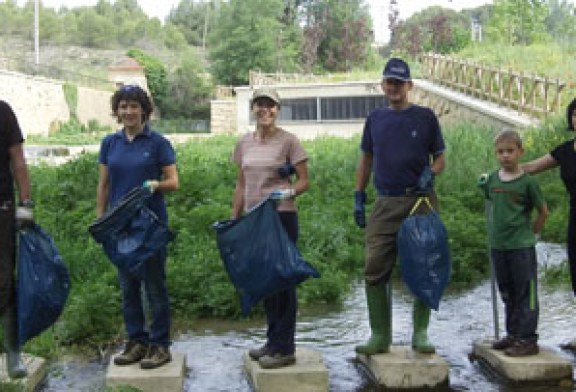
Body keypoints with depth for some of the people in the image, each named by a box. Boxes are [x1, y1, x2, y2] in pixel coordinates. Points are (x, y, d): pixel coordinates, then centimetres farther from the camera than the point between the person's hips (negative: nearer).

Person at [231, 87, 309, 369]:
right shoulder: (244, 143, 10)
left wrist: (288, 191, -24)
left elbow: (304, 181, -5)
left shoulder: (288, 141, -5)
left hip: (281, 217, -6)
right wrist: (233, 219, 12)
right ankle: (273, 342, 24)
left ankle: (284, 348, 5)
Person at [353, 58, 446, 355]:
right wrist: (359, 198, 10)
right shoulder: (375, 119, 12)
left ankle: (420, 333, 14)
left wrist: (430, 173, -13)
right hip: (385, 204, 2)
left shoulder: (425, 117, 5)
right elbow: (366, 160, 17)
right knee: (375, 270, -3)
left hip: (421, 201, -2)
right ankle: (380, 336, 6)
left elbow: (440, 158, 9)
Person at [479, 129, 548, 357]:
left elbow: (543, 211, -1)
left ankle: (528, 339, 5)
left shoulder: (527, 182, -9)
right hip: (498, 246, 6)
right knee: (507, 294, 16)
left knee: (525, 293, 0)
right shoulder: (491, 180, 5)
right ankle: (513, 334, 28)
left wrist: (531, 232, 1)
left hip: (521, 246, -6)